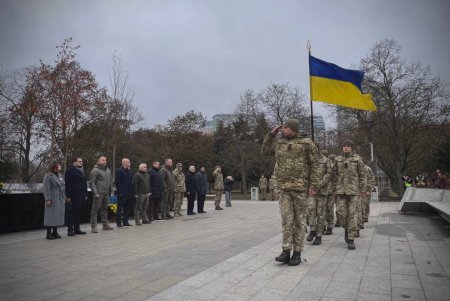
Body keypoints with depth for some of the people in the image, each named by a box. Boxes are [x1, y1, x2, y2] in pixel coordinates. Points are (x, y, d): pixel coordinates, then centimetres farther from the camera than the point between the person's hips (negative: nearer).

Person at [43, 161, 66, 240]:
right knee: (51, 215, -2)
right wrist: (48, 199, -19)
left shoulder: (60, 175, 13)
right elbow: (46, 189, -14)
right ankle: (49, 233, 7)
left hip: (60, 199, 7)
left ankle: (55, 232, 20)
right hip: (53, 199, -7)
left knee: (58, 215, 10)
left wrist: (64, 197, 12)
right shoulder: (48, 176, -9)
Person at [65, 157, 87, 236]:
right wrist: (68, 196, -17)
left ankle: (77, 229, 19)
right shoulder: (69, 171, -6)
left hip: (81, 197, 7)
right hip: (73, 197, -7)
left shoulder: (82, 171, 18)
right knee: (71, 213, -1)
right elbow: (67, 185, -12)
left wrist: (85, 194, 15)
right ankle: (70, 230, 5)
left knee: (78, 213, 12)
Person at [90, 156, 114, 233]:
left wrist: (111, 191, 14)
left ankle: (105, 224, 22)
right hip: (99, 193, -7)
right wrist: (95, 193, -17)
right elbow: (92, 182, -10)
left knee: (105, 209, 14)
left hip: (106, 193, 7)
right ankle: (93, 227, -1)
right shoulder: (95, 170, -6)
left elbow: (110, 181, 21)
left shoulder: (108, 170, 16)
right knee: (95, 209, -4)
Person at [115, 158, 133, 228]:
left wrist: (131, 192, 10)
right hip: (122, 193, -8)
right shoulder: (119, 171, -9)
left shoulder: (129, 171, 15)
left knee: (127, 209, 12)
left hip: (128, 193, 8)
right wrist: (120, 192, -19)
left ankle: (125, 222, 18)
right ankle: (119, 222, 4)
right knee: (120, 209, -1)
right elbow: (117, 183, -14)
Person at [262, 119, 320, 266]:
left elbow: (314, 165, -3)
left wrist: (313, 185, -10)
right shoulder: (279, 143, 13)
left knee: (299, 220, 4)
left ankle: (297, 253, 12)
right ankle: (286, 251, 4)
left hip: (300, 187, -3)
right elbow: (265, 151, 25)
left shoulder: (306, 143, -1)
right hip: (283, 188, 3)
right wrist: (271, 134, 14)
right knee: (286, 220, 0)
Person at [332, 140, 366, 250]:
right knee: (341, 213, -3)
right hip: (341, 190, 2)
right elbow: (335, 175, 10)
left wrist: (362, 190, -2)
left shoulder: (357, 159, 2)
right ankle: (347, 228, 27)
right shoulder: (337, 159, 8)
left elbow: (362, 175, 2)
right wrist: (334, 189, 6)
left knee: (353, 214, -4)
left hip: (354, 190, -2)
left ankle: (351, 240, 2)